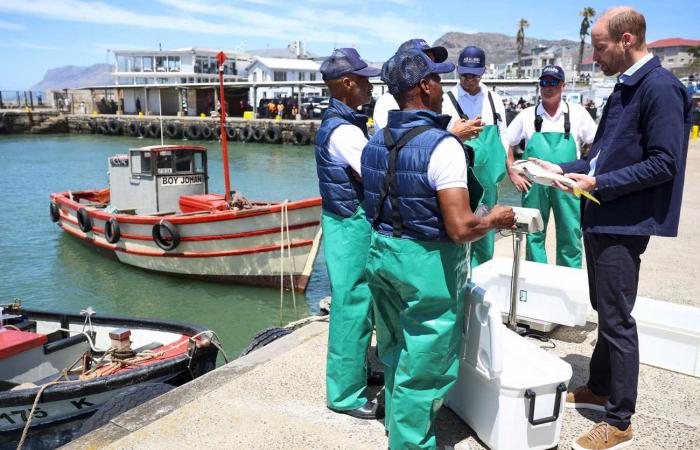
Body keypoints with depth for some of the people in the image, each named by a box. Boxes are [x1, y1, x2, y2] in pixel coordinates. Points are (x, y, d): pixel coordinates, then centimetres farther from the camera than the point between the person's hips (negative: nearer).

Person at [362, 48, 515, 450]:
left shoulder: (375, 142, 3)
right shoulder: (442, 145, -20)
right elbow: (461, 229, -25)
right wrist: (495, 220, -5)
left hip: (383, 254, 8)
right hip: (428, 265, -8)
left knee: (395, 354, 25)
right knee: (424, 368, 9)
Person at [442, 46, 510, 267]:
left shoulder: (494, 100, 10)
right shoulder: (447, 100, -4)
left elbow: (503, 139, 15)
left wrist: (506, 169, 9)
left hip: (488, 180, 5)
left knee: (486, 233, 12)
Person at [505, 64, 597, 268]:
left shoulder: (577, 113, 3)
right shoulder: (527, 115, 5)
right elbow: (507, 145, 10)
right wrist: (513, 174, 3)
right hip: (534, 185, 1)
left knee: (570, 236, 4)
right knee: (534, 235, 8)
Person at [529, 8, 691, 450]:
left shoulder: (660, 87, -15)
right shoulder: (626, 86, 13)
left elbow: (664, 164, -20)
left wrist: (599, 183, -19)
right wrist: (563, 169, 9)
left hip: (624, 224, -9)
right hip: (601, 219, 9)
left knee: (617, 320, 0)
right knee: (606, 312, 19)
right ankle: (600, 389, 36)